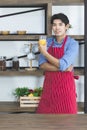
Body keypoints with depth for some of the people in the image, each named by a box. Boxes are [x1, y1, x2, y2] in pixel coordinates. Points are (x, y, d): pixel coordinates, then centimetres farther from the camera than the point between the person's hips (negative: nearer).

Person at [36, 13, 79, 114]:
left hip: (65, 86, -4)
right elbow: (42, 64, -3)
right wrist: (62, 67, -16)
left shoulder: (73, 44, -8)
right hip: (49, 85, 4)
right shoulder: (47, 42, 5)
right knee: (45, 113, 11)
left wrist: (44, 52, -13)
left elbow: (63, 64, -19)